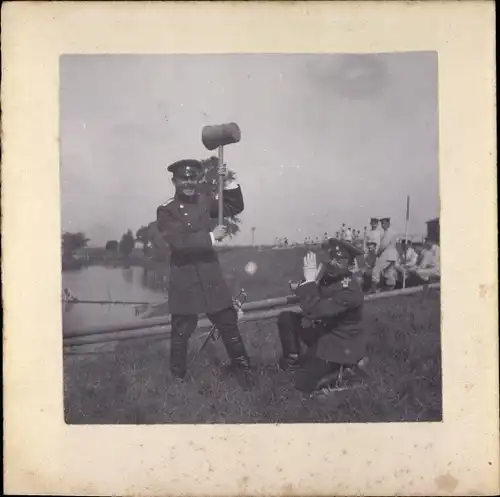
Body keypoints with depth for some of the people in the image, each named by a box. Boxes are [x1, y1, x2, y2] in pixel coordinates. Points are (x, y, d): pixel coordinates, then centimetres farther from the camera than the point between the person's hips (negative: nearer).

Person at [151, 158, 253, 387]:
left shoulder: (205, 201, 7)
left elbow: (235, 207, 11)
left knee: (228, 322, 9)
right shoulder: (166, 211, -9)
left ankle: (242, 367, 23)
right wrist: (211, 237, -19)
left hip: (211, 275, 4)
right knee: (182, 330, 7)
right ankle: (178, 375, 24)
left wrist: (228, 182, -3)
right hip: (184, 278, -4)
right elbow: (178, 242, -21)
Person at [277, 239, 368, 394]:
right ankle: (293, 359, 17)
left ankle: (346, 369, 5)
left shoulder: (349, 290, -31)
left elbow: (316, 310, -38)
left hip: (340, 342, -8)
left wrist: (309, 280, -33)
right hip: (322, 329, 8)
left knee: (304, 384, -11)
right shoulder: (328, 274, -7)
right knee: (285, 318, 0)